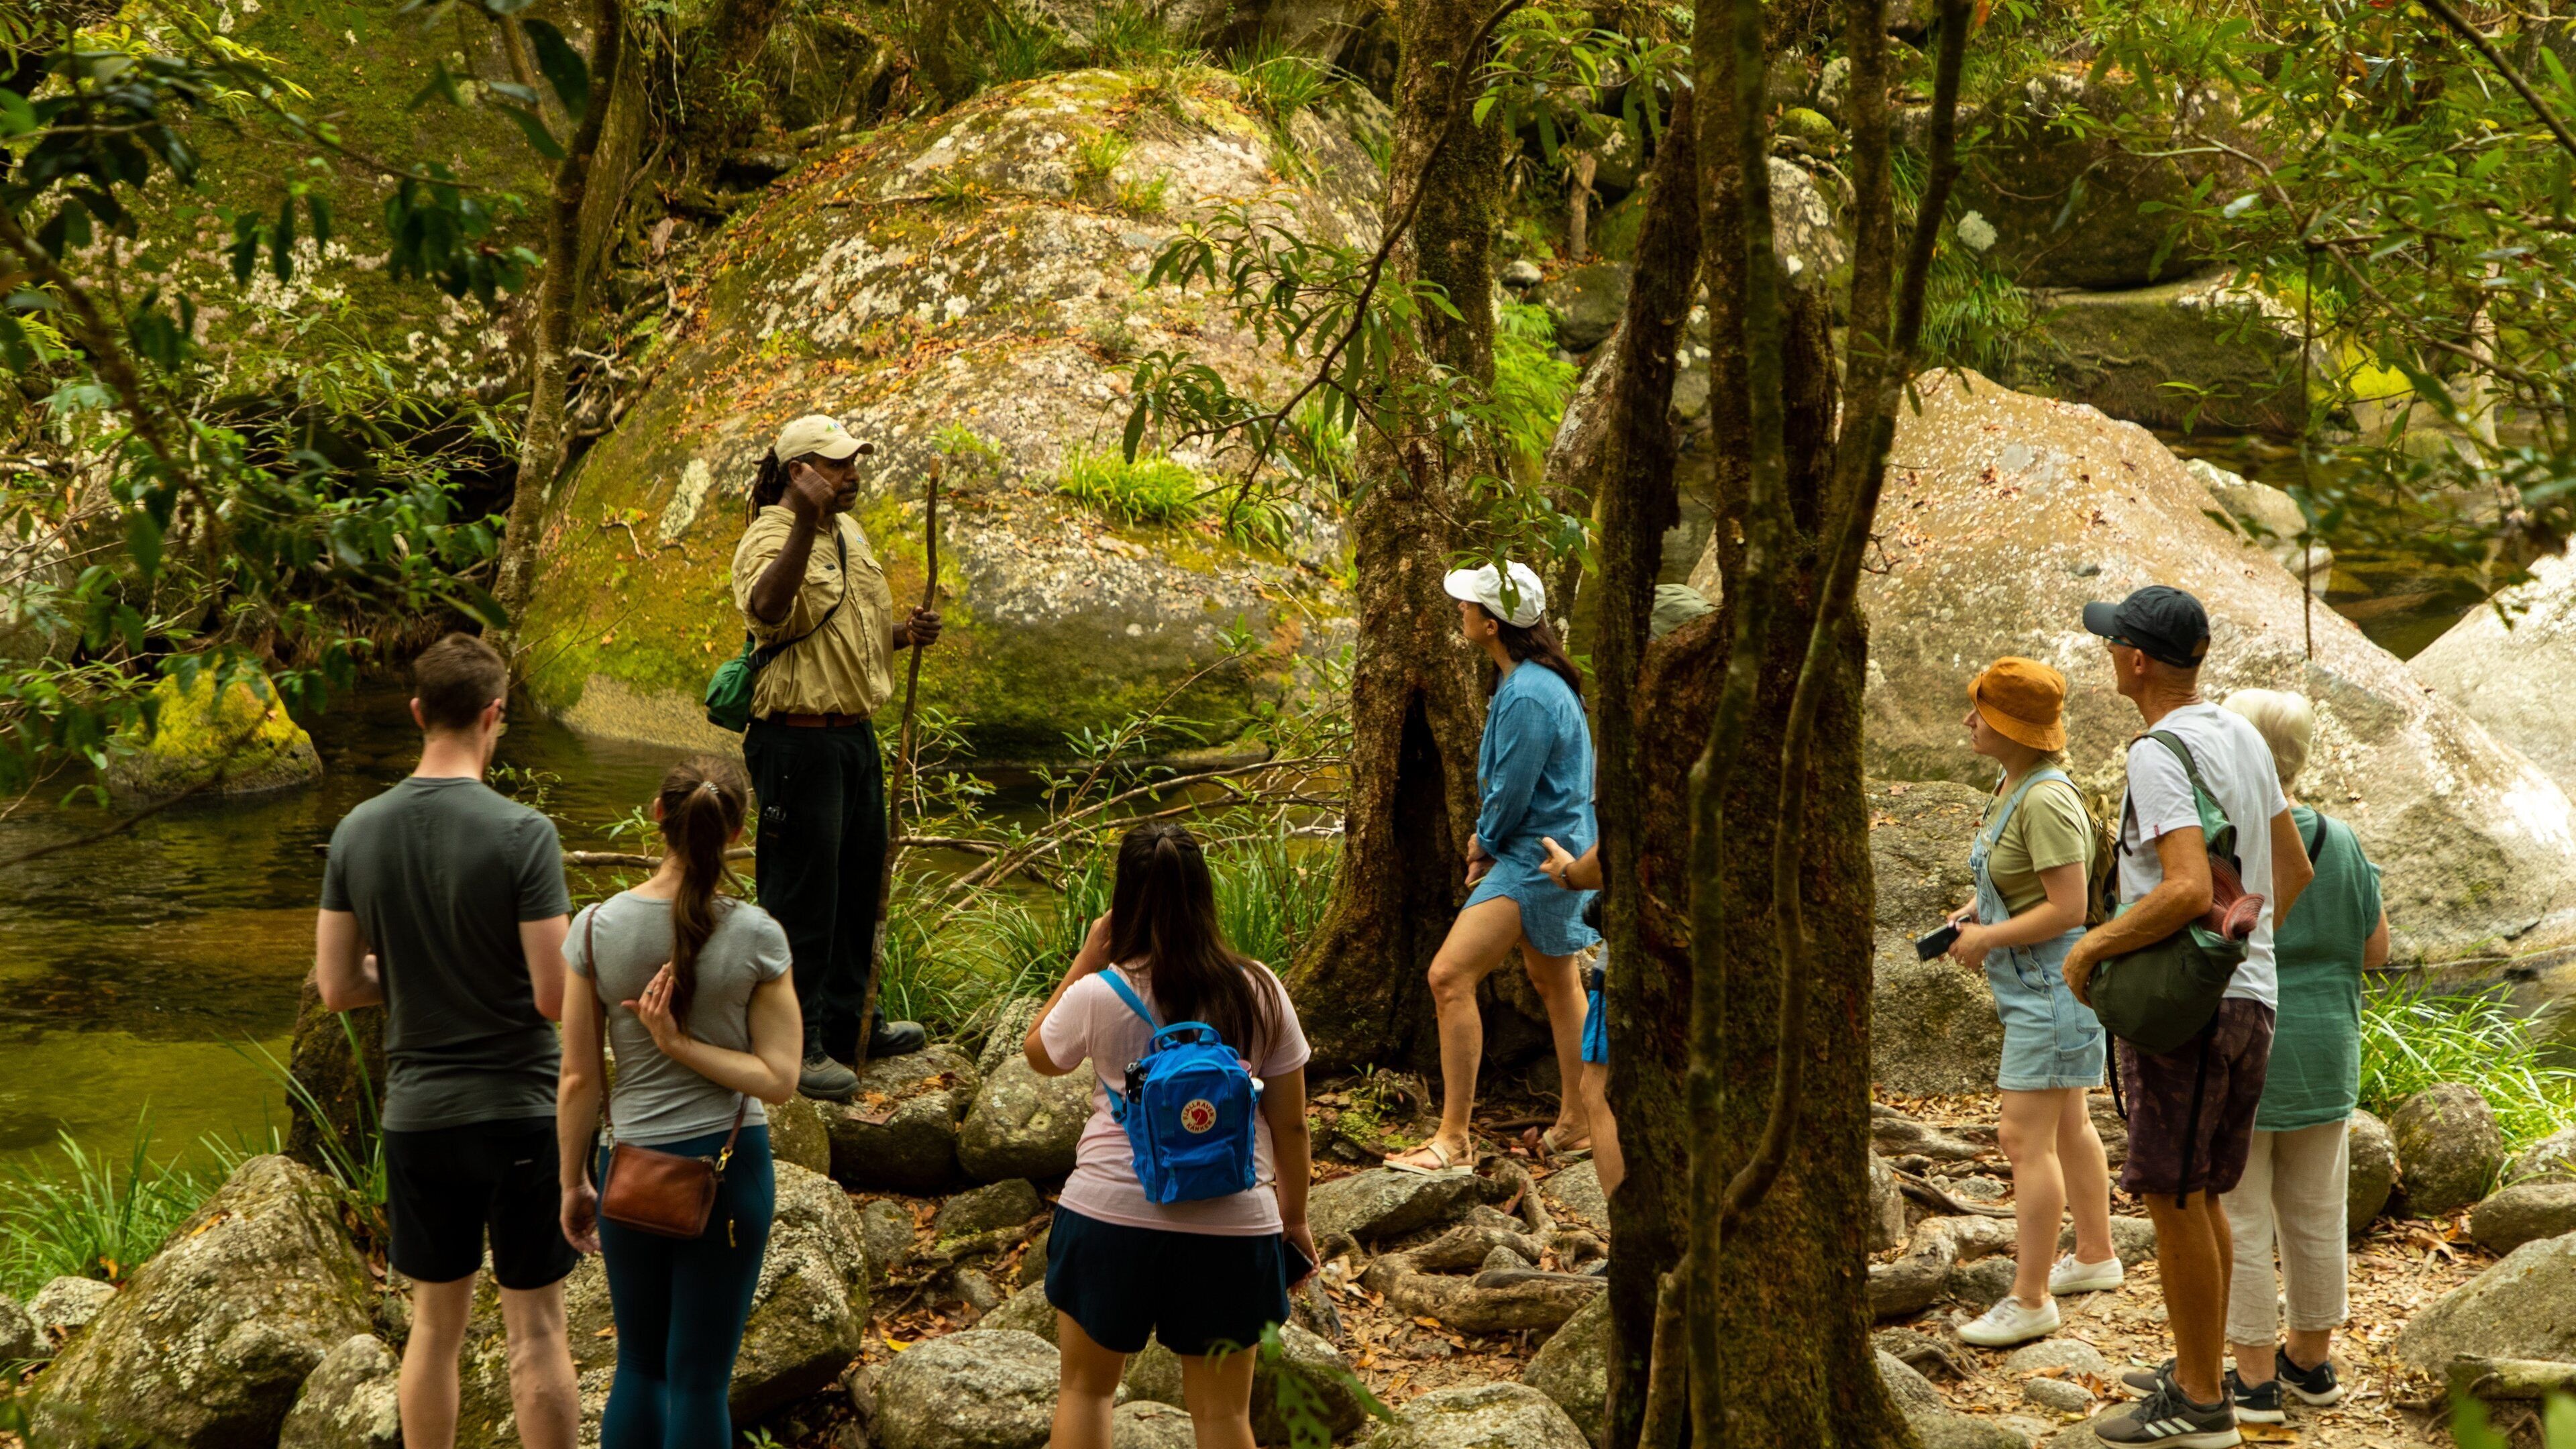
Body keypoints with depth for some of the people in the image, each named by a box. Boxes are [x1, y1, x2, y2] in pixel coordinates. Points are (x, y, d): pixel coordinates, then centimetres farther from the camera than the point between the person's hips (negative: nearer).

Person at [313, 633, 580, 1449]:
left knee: (435, 1322, 16)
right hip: (518, 1109, -4)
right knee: (536, 1329, 5)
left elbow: (337, 988, 1)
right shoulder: (522, 834, -17)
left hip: (416, 1116, 4)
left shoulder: (358, 832, -3)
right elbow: (555, 997, -17)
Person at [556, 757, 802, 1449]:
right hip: (730, 1169, -1)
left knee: (639, 1366, 19)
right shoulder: (756, 937, -10)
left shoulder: (597, 929, -8)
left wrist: (574, 1184, 8)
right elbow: (779, 1077, -10)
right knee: (699, 1378, 7)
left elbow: (579, 1078, -3)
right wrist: (680, 1044, -11)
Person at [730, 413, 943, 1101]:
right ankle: (793, 1044, 2)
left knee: (859, 879, 18)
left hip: (855, 734, 9)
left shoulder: (850, 534, 14)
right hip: (798, 740, -9)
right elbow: (768, 609, -37)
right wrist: (805, 521, -43)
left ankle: (848, 1022, 33)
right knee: (800, 894, -4)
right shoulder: (771, 537, -15)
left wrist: (906, 633, 6)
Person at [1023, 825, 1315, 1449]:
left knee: (1084, 1387, 18)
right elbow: (1291, 1125, 1)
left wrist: (1087, 958, 9)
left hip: (1112, 1216, -1)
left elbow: (1039, 1053, 12)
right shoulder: (1259, 993, -5)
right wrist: (1295, 1220, 14)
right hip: (1230, 1229, 1)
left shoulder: (1098, 995, -10)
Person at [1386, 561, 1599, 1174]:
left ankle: (1453, 1138, -15)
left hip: (1536, 858, -11)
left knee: (1450, 976, -17)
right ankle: (1578, 1122, 35)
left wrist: (1485, 843, -3)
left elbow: (1511, 795, -21)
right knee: (1554, 981, 23)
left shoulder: (1528, 697, -25)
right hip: (1554, 849, 11)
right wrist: (1487, 838, 10)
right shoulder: (1540, 680, 8)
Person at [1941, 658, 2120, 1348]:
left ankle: (2030, 1298, -5)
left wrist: (1988, 939, -16)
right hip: (2030, 983, 11)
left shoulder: (2046, 801, -23)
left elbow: (2068, 908, -25)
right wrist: (1975, 911, 7)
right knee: (2067, 1125, 21)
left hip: (2051, 983, -11)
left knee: (2026, 1137, -9)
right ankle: (2096, 1257, 35)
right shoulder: (2014, 786, 8)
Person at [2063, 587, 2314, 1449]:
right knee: (2200, 1198, 18)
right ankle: (2200, 1376, 26)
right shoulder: (2241, 738, 10)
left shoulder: (2159, 756, -18)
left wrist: (2091, 948, -17)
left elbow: (2188, 891, -28)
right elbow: (2295, 870, 18)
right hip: (2250, 996, 9)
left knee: (2173, 1198, -1)